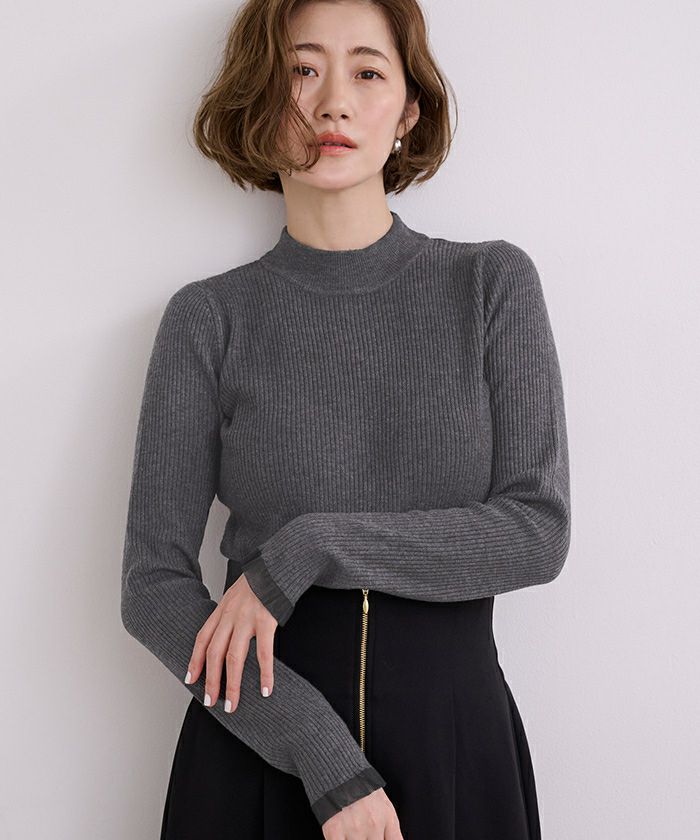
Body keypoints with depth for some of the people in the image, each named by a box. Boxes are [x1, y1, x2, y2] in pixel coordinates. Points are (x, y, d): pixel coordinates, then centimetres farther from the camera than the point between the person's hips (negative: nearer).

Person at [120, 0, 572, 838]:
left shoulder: (494, 283, -1)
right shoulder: (210, 317, -3)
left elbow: (539, 532, -7)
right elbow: (152, 586, -6)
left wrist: (309, 549, -17)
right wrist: (326, 760, -16)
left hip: (458, 728, 1)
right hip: (261, 749, 0)